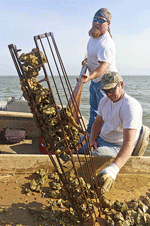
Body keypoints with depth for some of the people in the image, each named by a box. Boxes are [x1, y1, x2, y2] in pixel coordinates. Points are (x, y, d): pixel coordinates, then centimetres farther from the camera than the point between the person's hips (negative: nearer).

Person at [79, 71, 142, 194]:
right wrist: (92, 139, -3)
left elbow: (129, 143, -37)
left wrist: (114, 169, -50)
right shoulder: (105, 100, 1)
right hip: (101, 138, 8)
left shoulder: (131, 106, -26)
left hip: (118, 147, -8)